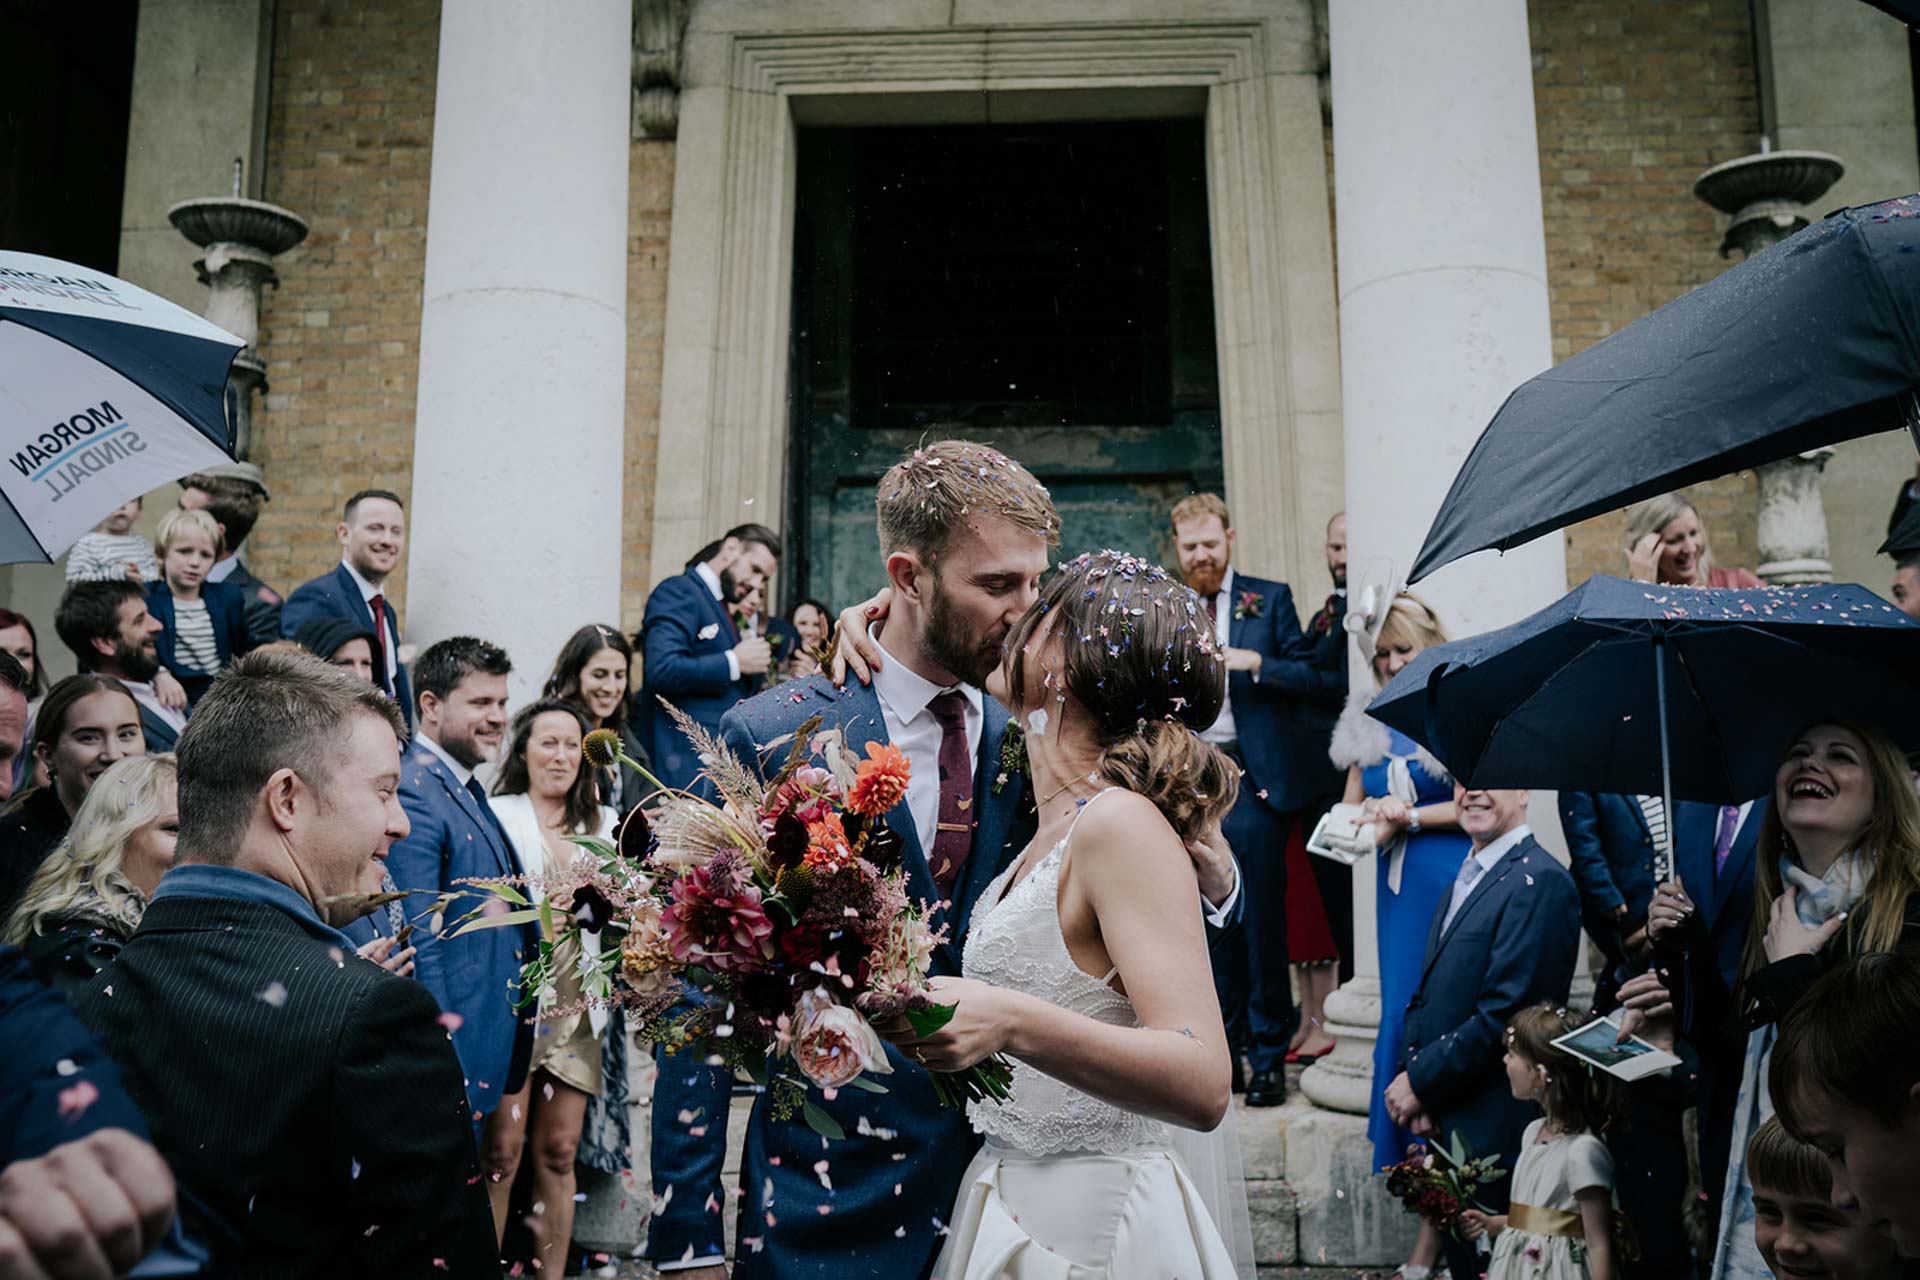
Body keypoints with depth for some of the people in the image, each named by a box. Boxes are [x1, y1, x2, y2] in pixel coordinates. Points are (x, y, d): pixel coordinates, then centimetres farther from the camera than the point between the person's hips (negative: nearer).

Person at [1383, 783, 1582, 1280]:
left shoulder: (1539, 881, -16)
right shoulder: (1464, 878, 13)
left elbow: (1505, 1014, -21)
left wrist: (1421, 1081, -14)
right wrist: (1413, 1073, -1)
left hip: (1491, 1129, -8)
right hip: (1440, 1119, 8)